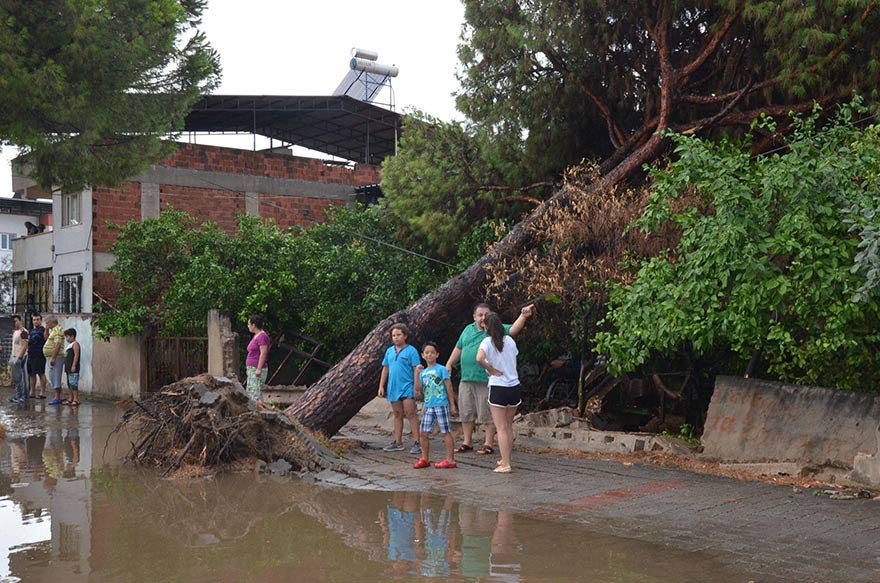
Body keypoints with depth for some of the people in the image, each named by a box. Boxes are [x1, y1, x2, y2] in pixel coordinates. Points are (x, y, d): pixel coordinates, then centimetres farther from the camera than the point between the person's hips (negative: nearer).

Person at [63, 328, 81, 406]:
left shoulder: (75, 344, -9)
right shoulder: (69, 345, 20)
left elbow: (76, 355, -17)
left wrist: (74, 366, -22)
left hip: (73, 368, -10)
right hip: (68, 368, 10)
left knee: (73, 384, -12)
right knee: (69, 384, 13)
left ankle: (76, 399, -12)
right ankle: (71, 399, 20)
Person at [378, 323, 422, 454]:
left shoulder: (411, 351, -6)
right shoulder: (389, 351, 11)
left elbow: (416, 370, -7)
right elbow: (385, 369, 15)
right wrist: (381, 386, 12)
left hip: (407, 388, -6)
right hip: (393, 388, 6)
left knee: (410, 414, -8)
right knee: (397, 415, 13)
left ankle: (416, 443, -5)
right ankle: (397, 443, 21)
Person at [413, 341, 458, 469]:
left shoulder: (441, 369, -3)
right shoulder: (423, 372, 12)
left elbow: (449, 388, -2)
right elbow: (418, 389, 3)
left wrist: (452, 405, -3)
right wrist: (417, 374, -6)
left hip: (441, 405, -6)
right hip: (428, 406, 6)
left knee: (446, 432, -1)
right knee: (423, 432, 6)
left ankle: (450, 460, 3)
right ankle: (425, 459, 19)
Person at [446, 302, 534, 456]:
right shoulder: (468, 329, 14)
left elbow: (513, 329, -19)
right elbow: (458, 348, 23)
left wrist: (523, 316, -34)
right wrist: (449, 364, 21)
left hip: (486, 381, -6)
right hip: (466, 380, 6)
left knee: (487, 414, -1)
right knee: (466, 413, 14)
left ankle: (488, 445, 8)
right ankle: (467, 442, 26)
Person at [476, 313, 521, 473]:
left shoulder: (488, 342, -9)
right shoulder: (510, 340, 6)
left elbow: (479, 358, -26)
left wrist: (491, 370, -12)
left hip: (498, 387, -5)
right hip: (514, 386, 5)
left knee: (501, 428, 0)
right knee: (509, 426, 17)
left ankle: (505, 465, -4)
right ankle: (506, 460, 26)